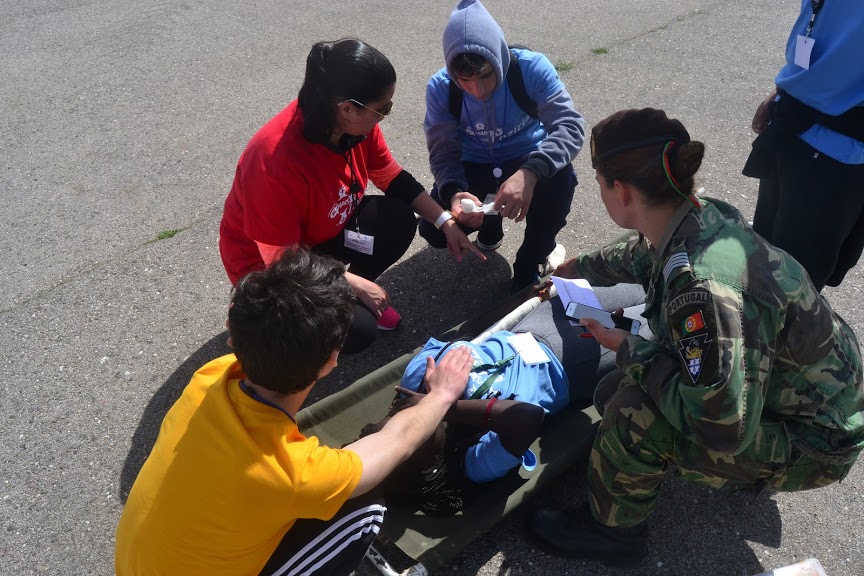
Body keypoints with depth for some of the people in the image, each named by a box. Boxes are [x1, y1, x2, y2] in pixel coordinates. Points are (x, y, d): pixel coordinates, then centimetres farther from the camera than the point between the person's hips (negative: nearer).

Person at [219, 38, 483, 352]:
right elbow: (281, 258, -27)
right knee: (357, 330, -22)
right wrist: (357, 284, -21)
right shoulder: (276, 159, -37)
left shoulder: (357, 122, -17)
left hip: (329, 229, 7)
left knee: (399, 219, -17)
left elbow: (392, 177, 0)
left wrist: (446, 222, -6)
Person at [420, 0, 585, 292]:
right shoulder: (440, 88, -20)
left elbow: (570, 124, -32)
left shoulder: (531, 67, -26)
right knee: (434, 231, -18)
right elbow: (443, 151, -17)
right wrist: (453, 192, -41)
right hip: (473, 166, 2)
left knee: (560, 178, -35)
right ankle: (491, 218, 17)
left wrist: (531, 172, -51)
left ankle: (528, 268, -11)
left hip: (528, 160, -1)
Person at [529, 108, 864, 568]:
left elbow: (724, 430, -34)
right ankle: (746, 470, 27)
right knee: (613, 392, 9)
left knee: (635, 410, -26)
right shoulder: (699, 218, -12)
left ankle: (612, 531, 4)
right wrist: (579, 266, 30)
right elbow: (640, 257, 12)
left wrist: (629, 351, -23)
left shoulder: (705, 286, -39)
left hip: (813, 443, -8)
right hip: (765, 386, 8)